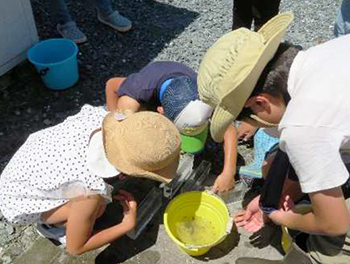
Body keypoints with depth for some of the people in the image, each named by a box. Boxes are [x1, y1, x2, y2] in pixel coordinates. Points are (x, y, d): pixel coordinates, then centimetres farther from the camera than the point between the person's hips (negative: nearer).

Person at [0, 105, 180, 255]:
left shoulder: (97, 115, -27)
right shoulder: (92, 189, -40)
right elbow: (75, 248, -21)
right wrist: (128, 225, -15)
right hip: (18, 200, -6)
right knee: (97, 207, -23)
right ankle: (49, 224, 7)